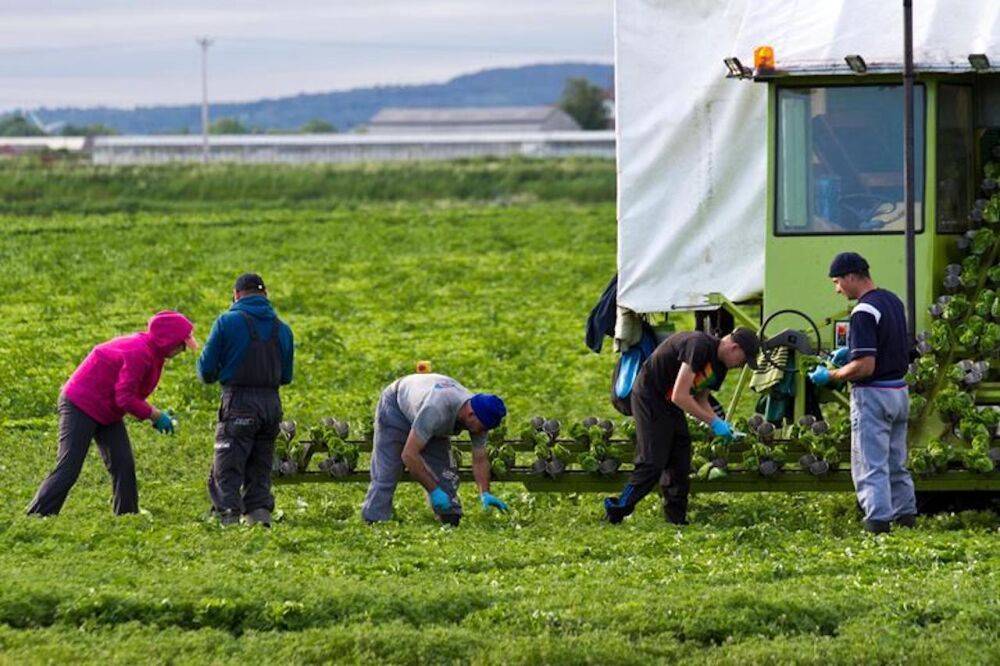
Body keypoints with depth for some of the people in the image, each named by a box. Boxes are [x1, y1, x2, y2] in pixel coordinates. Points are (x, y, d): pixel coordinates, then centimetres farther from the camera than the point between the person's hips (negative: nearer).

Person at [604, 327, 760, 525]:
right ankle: (615, 511, -6)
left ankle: (677, 520, 12)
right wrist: (713, 422, -22)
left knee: (680, 464, 6)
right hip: (649, 397, -10)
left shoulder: (720, 366, 5)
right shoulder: (699, 345, -26)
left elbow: (700, 400, 17)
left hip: (670, 404, 10)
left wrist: (720, 423, -2)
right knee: (652, 464, -13)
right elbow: (680, 396, -28)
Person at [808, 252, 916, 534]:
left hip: (873, 394, -9)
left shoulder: (864, 312, -20)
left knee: (870, 466, -6)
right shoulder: (893, 301, 9)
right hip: (899, 391, 9)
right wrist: (851, 352, 17)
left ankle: (879, 519, -11)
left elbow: (865, 367, -24)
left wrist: (829, 376, -11)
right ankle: (906, 515, 21)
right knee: (896, 463, 18)